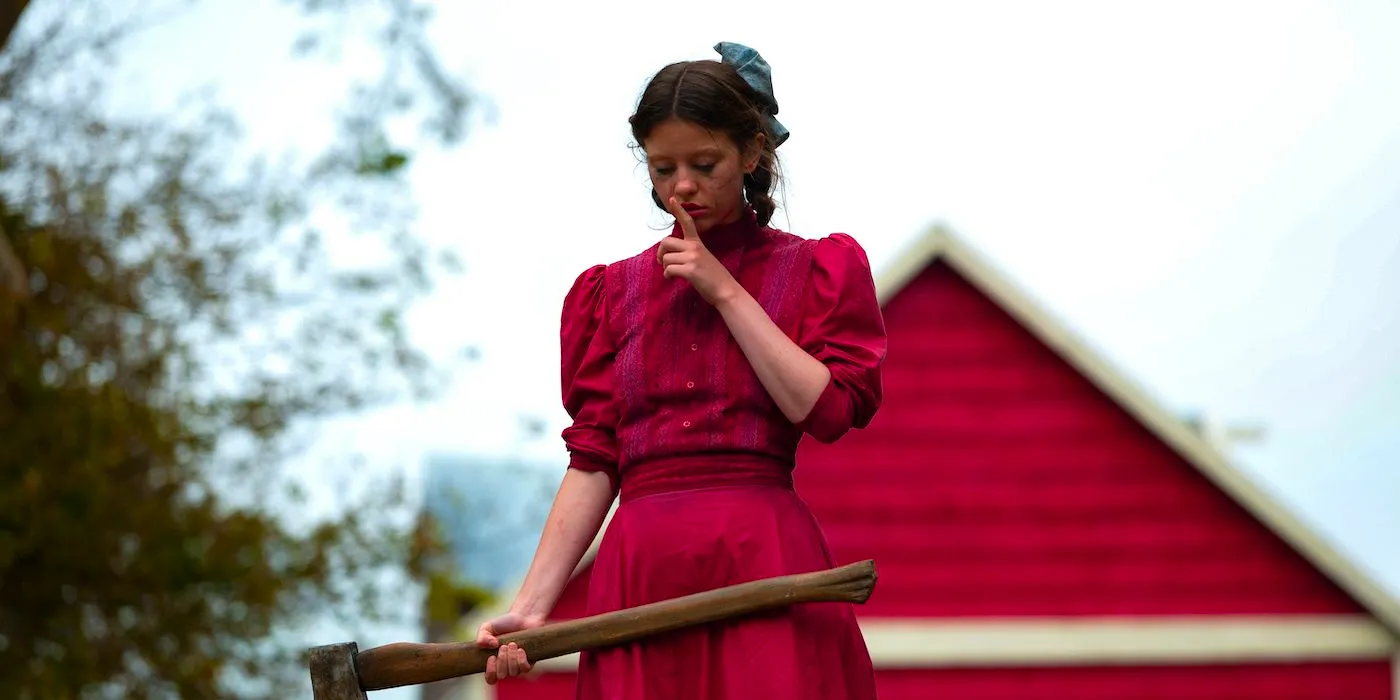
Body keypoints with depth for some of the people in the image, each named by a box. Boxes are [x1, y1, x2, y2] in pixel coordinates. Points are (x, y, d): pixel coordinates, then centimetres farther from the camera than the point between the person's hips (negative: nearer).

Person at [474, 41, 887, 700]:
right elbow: (594, 461, 8)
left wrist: (726, 292, -4)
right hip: (640, 572, 2)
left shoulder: (814, 270, 10)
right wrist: (531, 606, -2)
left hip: (764, 566, -2)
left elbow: (827, 408, -6)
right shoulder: (613, 291, 15)